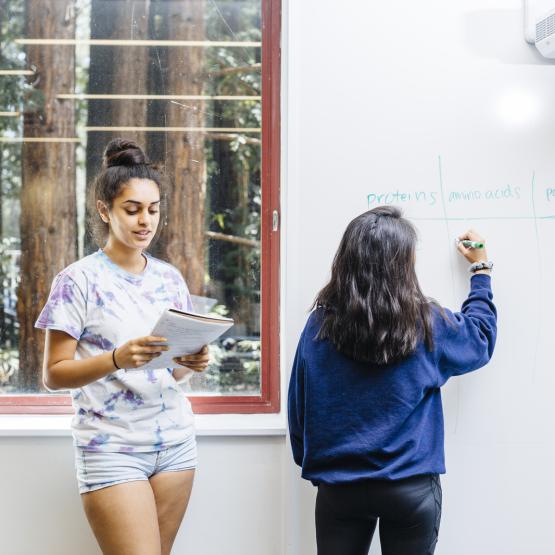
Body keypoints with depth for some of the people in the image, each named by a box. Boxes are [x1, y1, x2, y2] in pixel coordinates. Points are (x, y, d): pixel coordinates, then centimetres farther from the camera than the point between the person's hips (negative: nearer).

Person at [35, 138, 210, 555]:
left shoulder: (169, 278, 9)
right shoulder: (79, 280, -7)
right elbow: (54, 374, -9)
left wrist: (191, 363, -6)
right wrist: (118, 358, -24)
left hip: (175, 441, 5)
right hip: (112, 447, -5)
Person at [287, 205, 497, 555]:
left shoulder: (320, 324, -7)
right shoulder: (426, 324, -8)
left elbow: (299, 407, 1)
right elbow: (480, 340, 13)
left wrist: (310, 461, 17)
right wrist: (481, 269, 24)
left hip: (339, 485, 1)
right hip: (412, 487, -1)